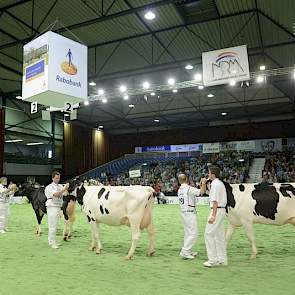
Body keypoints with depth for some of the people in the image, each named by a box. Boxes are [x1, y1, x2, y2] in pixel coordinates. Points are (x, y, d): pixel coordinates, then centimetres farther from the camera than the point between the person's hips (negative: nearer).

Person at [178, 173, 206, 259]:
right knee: (193, 233, -5)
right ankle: (184, 251, -7)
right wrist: (203, 183, -2)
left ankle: (188, 251, 24)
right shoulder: (188, 188, -16)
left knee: (188, 233, 17)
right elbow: (201, 192, -18)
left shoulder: (179, 190, 10)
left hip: (183, 212, 9)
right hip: (189, 212, -9)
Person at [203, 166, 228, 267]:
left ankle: (213, 259, -3)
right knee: (220, 235, 14)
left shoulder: (215, 184, -14)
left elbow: (215, 201, -20)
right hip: (222, 210, 10)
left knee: (209, 233, -6)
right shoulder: (221, 183, 16)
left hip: (217, 210, -10)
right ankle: (222, 259, 20)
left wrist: (213, 215, -23)